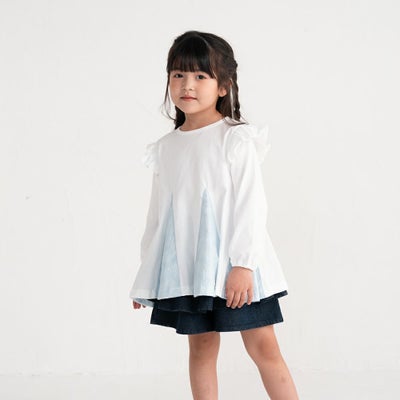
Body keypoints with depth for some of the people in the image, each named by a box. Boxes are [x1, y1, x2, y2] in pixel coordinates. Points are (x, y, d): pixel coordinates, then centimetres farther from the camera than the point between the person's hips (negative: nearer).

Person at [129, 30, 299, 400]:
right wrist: (146, 278, 15)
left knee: (263, 346, -3)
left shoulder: (237, 139, -5)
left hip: (234, 268, -4)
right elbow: (158, 216, 14)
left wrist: (243, 265, -18)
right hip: (186, 269, 5)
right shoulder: (166, 148, 9)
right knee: (201, 348, 9)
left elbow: (250, 205, -10)